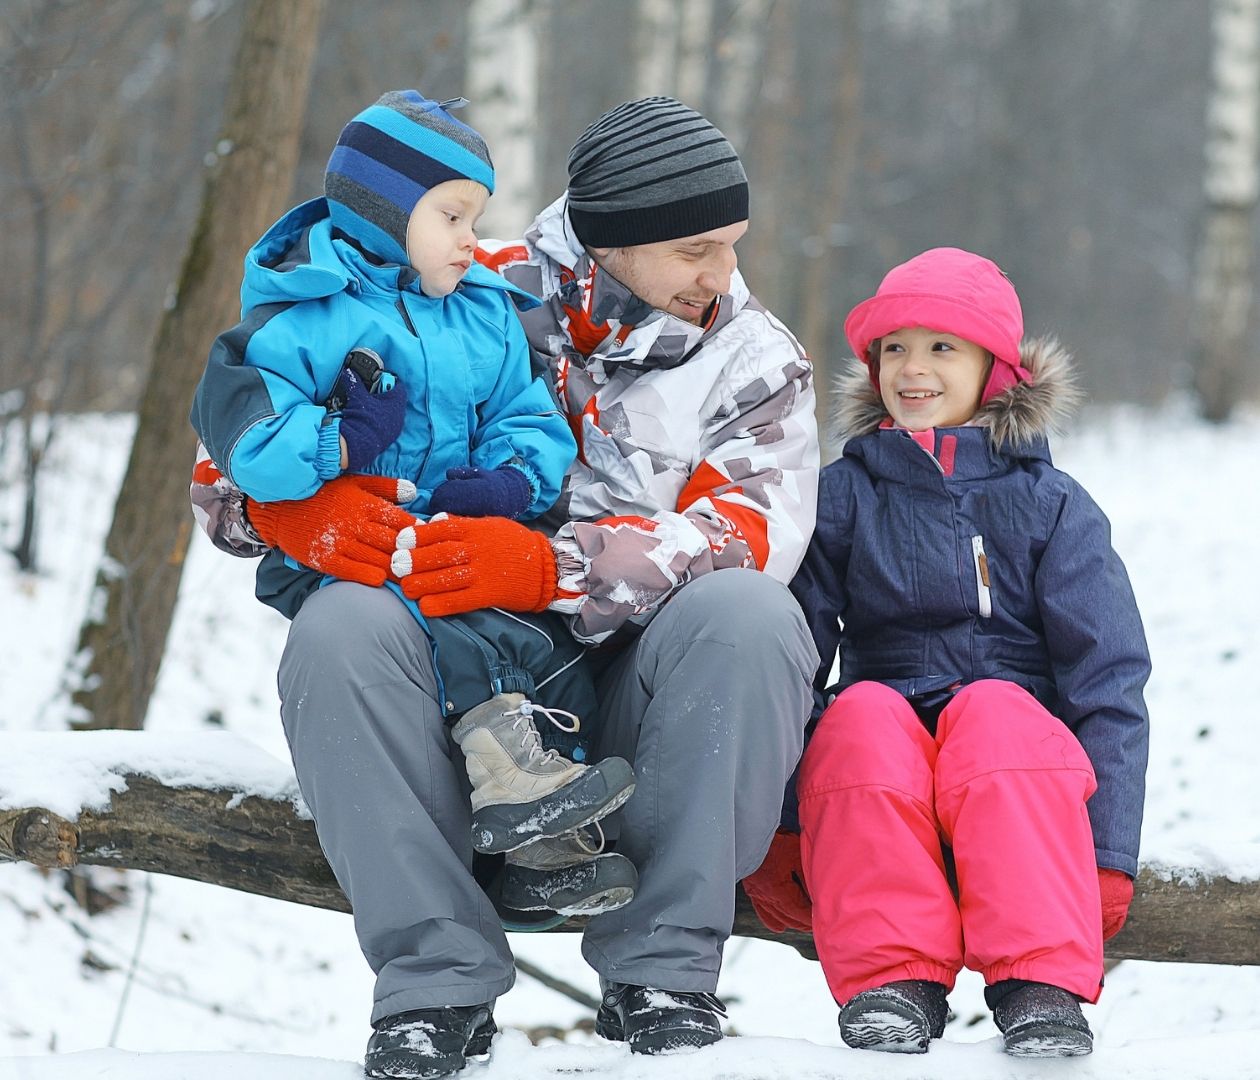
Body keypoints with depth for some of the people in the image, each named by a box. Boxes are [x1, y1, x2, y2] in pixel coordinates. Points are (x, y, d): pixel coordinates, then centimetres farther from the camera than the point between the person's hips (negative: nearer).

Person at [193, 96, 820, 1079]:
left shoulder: (753, 360, 6)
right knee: (339, 626, -29)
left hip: (641, 716, 0)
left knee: (748, 612, -31)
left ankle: (663, 970, -24)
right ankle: (440, 979, -27)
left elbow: (750, 533, -13)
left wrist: (554, 566, -28)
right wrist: (303, 508, -18)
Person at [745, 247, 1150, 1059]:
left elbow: (1109, 681, 2)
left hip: (1020, 782, -1)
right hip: (876, 799, 1)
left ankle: (1043, 984, -40)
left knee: (993, 711, -33)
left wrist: (1107, 856, -9)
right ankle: (894, 979, -34)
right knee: (864, 712, -31)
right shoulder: (844, 496, 10)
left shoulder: (1051, 504, 9)